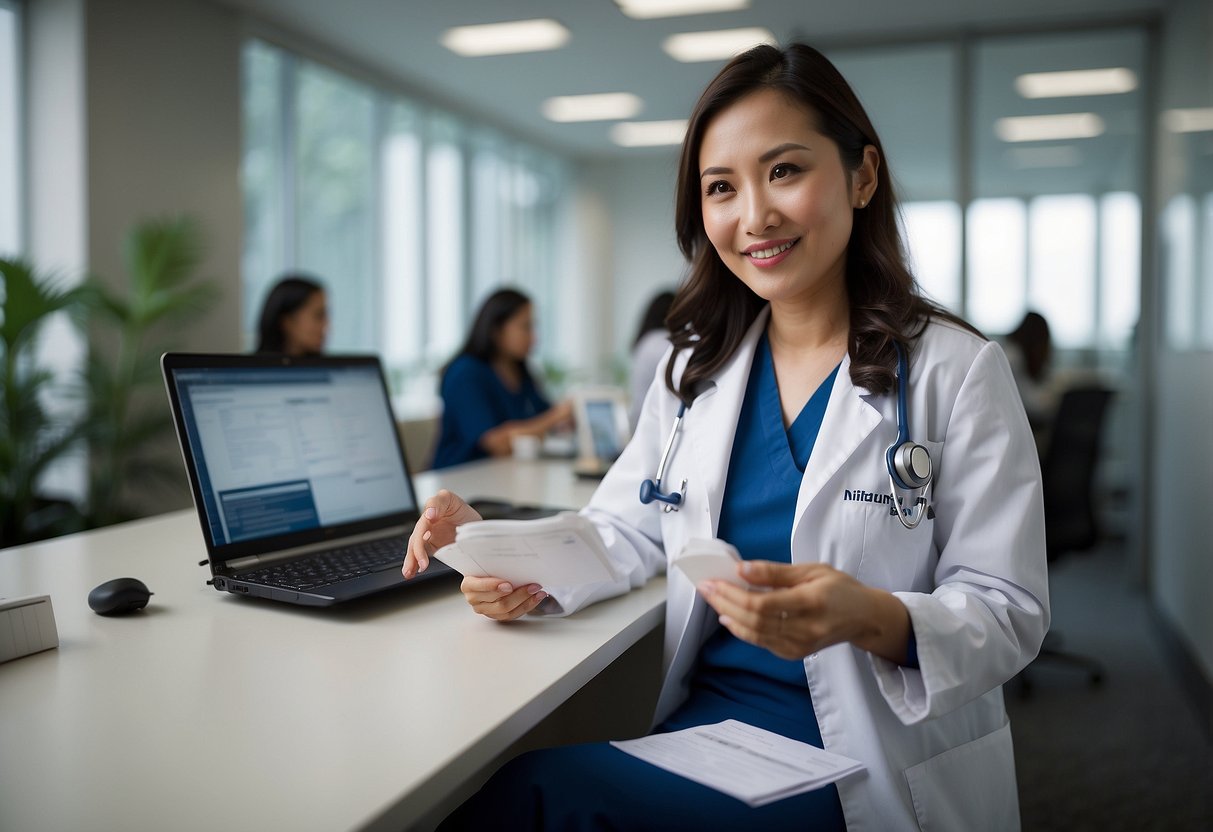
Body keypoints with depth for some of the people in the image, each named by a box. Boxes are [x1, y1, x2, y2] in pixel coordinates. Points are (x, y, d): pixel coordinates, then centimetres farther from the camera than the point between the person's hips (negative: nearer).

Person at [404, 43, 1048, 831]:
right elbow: (626, 530, 8)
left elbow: (1011, 614, -8)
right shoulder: (697, 369, 9)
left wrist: (871, 619, -29)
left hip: (862, 758, -4)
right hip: (705, 719, 4)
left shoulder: (958, 372, -7)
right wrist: (527, 571, -14)